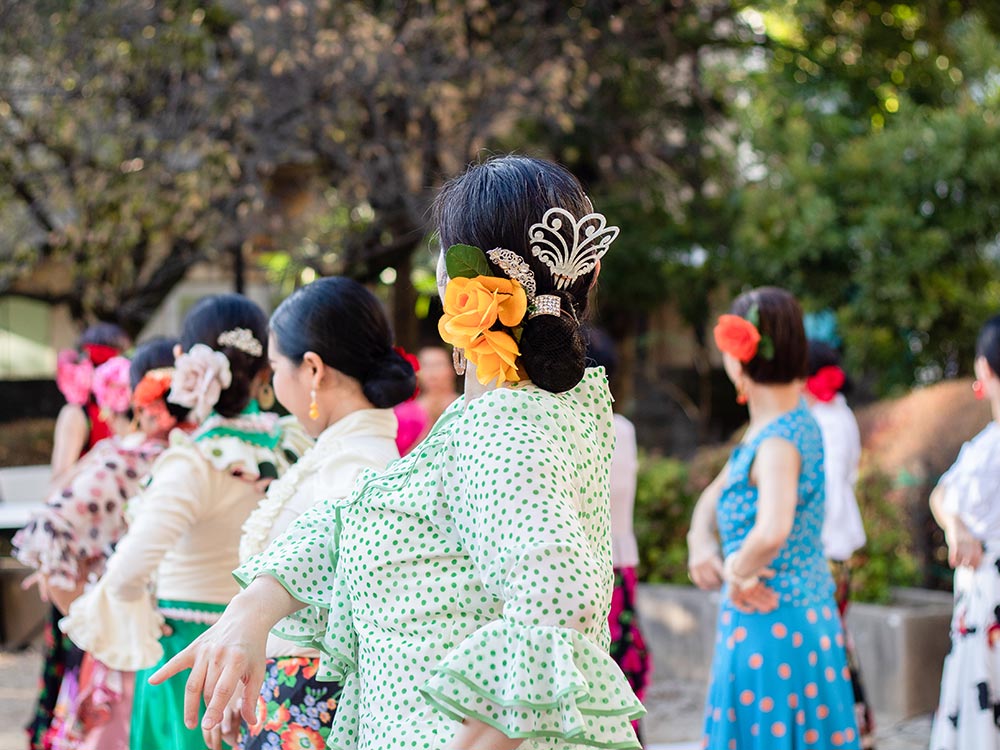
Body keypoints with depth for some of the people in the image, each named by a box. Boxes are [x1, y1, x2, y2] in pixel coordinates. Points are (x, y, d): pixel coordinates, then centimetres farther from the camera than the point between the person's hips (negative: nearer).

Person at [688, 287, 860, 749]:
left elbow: (772, 532, -40)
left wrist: (737, 571, -20)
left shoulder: (778, 442, -21)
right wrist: (700, 540, 0)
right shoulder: (794, 423, 8)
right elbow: (717, 494, 20)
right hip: (803, 611, 9)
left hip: (771, 621, -9)